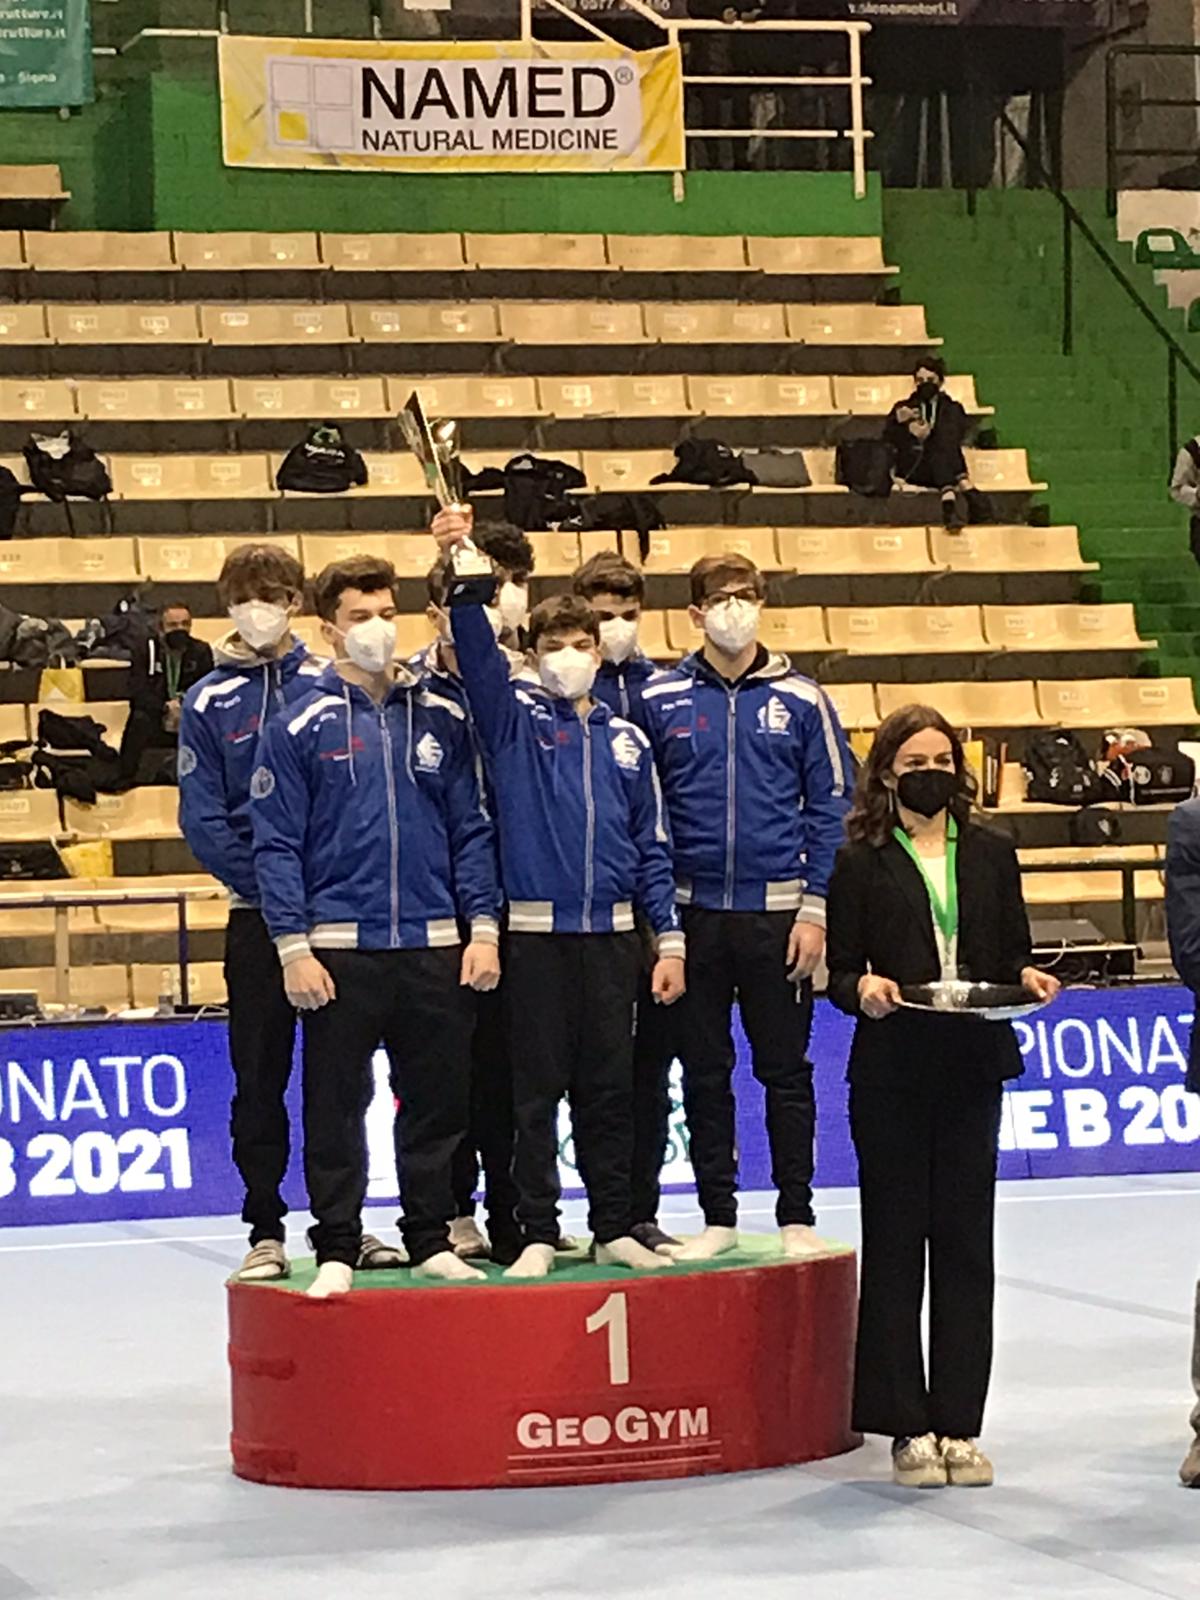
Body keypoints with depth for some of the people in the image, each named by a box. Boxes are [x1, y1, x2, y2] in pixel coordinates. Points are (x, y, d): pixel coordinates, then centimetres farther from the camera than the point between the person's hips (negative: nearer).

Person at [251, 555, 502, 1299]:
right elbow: (277, 846, -2)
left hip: (436, 946, 3)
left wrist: (483, 927, 0)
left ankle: (432, 1241, 19)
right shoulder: (300, 728, -1)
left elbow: (472, 828, 9)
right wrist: (294, 948, -9)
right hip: (340, 949, -2)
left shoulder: (441, 719, 7)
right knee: (336, 1108, 2)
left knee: (440, 1102, 8)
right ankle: (337, 1251, 11)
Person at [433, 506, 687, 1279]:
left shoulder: (627, 739, 10)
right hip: (537, 933, -2)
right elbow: (477, 649, -14)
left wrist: (669, 939, 6)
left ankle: (616, 1229, 17)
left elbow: (652, 846, 12)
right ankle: (539, 1235, 6)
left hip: (612, 935, 2)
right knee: (538, 1091, 0)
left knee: (611, 1090, 8)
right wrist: (465, 572, -31)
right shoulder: (514, 715, 3)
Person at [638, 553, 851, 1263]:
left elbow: (830, 806, 2)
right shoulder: (659, 700, 3)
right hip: (693, 915, 1)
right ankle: (718, 1216, 16)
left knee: (786, 1070, 3)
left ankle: (797, 1217, 11)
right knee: (704, 1071, 7)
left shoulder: (801, 699, 2)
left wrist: (814, 909, -5)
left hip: (777, 912, -1)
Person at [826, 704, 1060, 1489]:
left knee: (966, 1243, 4)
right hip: (892, 1072, -3)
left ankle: (960, 1424, 10)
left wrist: (1028, 977, -9)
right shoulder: (861, 863, 2)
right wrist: (863, 989, -20)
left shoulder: (992, 854, 11)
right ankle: (908, 1428, 7)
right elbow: (839, 972, 1)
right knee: (896, 1242, 1)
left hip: (974, 1070, 3)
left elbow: (1013, 954, 12)